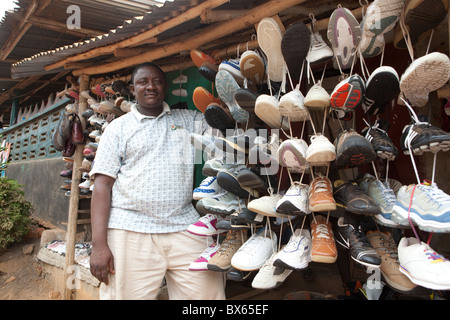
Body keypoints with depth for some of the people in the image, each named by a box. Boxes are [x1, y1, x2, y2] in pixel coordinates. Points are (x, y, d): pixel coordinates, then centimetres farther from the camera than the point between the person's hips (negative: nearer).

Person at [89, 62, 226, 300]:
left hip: (184, 229, 2)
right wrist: (99, 244, -7)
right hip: (131, 230, -1)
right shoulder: (118, 128, 9)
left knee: (209, 292, -3)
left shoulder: (188, 120, 16)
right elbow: (102, 185, 1)